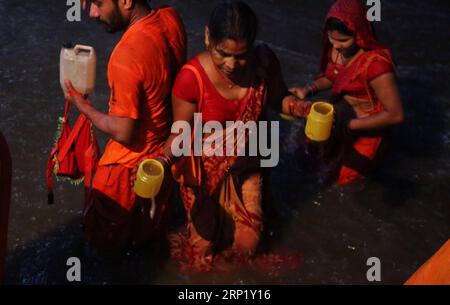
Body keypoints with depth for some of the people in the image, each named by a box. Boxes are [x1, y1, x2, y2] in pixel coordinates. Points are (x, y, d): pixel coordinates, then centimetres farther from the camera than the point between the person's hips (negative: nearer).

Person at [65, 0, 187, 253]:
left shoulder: (126, 57, -40)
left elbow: (123, 133, -29)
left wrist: (84, 107, -13)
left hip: (132, 161, -7)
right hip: (166, 147, 7)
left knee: (107, 236, 24)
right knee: (151, 224, 36)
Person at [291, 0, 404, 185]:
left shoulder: (376, 64, -37)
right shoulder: (336, 48, -16)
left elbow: (395, 115, -30)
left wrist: (348, 125, -28)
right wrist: (308, 90, -14)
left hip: (363, 129, -6)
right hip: (340, 113, 7)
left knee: (339, 177, 13)